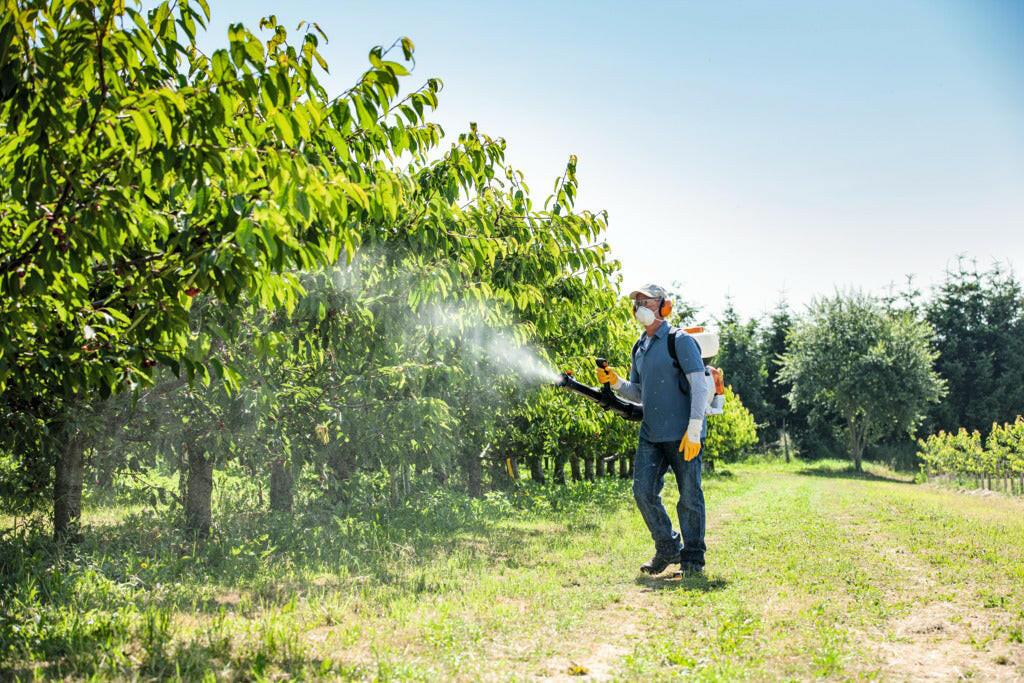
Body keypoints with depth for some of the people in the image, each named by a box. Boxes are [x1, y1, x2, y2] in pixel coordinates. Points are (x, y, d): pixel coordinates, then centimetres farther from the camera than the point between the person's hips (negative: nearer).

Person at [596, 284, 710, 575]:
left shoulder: (679, 340, -6)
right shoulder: (639, 349, 16)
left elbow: (700, 386, -12)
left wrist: (693, 431, -18)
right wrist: (616, 383, 1)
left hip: (683, 435, -7)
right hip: (651, 435, 7)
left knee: (689, 497, 1)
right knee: (643, 491, 1)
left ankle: (693, 559, 12)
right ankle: (668, 548, 18)